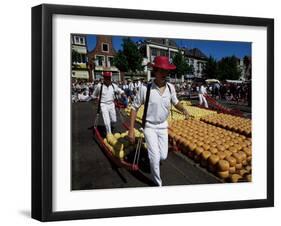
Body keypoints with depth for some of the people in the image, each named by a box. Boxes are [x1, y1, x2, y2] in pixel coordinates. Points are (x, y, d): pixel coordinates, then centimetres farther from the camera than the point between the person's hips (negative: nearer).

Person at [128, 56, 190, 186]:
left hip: (163, 126, 4)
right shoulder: (145, 89, -22)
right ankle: (158, 184, 14)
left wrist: (183, 109, -14)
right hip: (149, 127, -4)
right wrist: (131, 129, -14)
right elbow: (134, 108, -11)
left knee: (163, 156, 9)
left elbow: (175, 103, 9)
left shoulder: (170, 87, -10)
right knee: (155, 158, -9)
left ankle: (151, 156, 45)